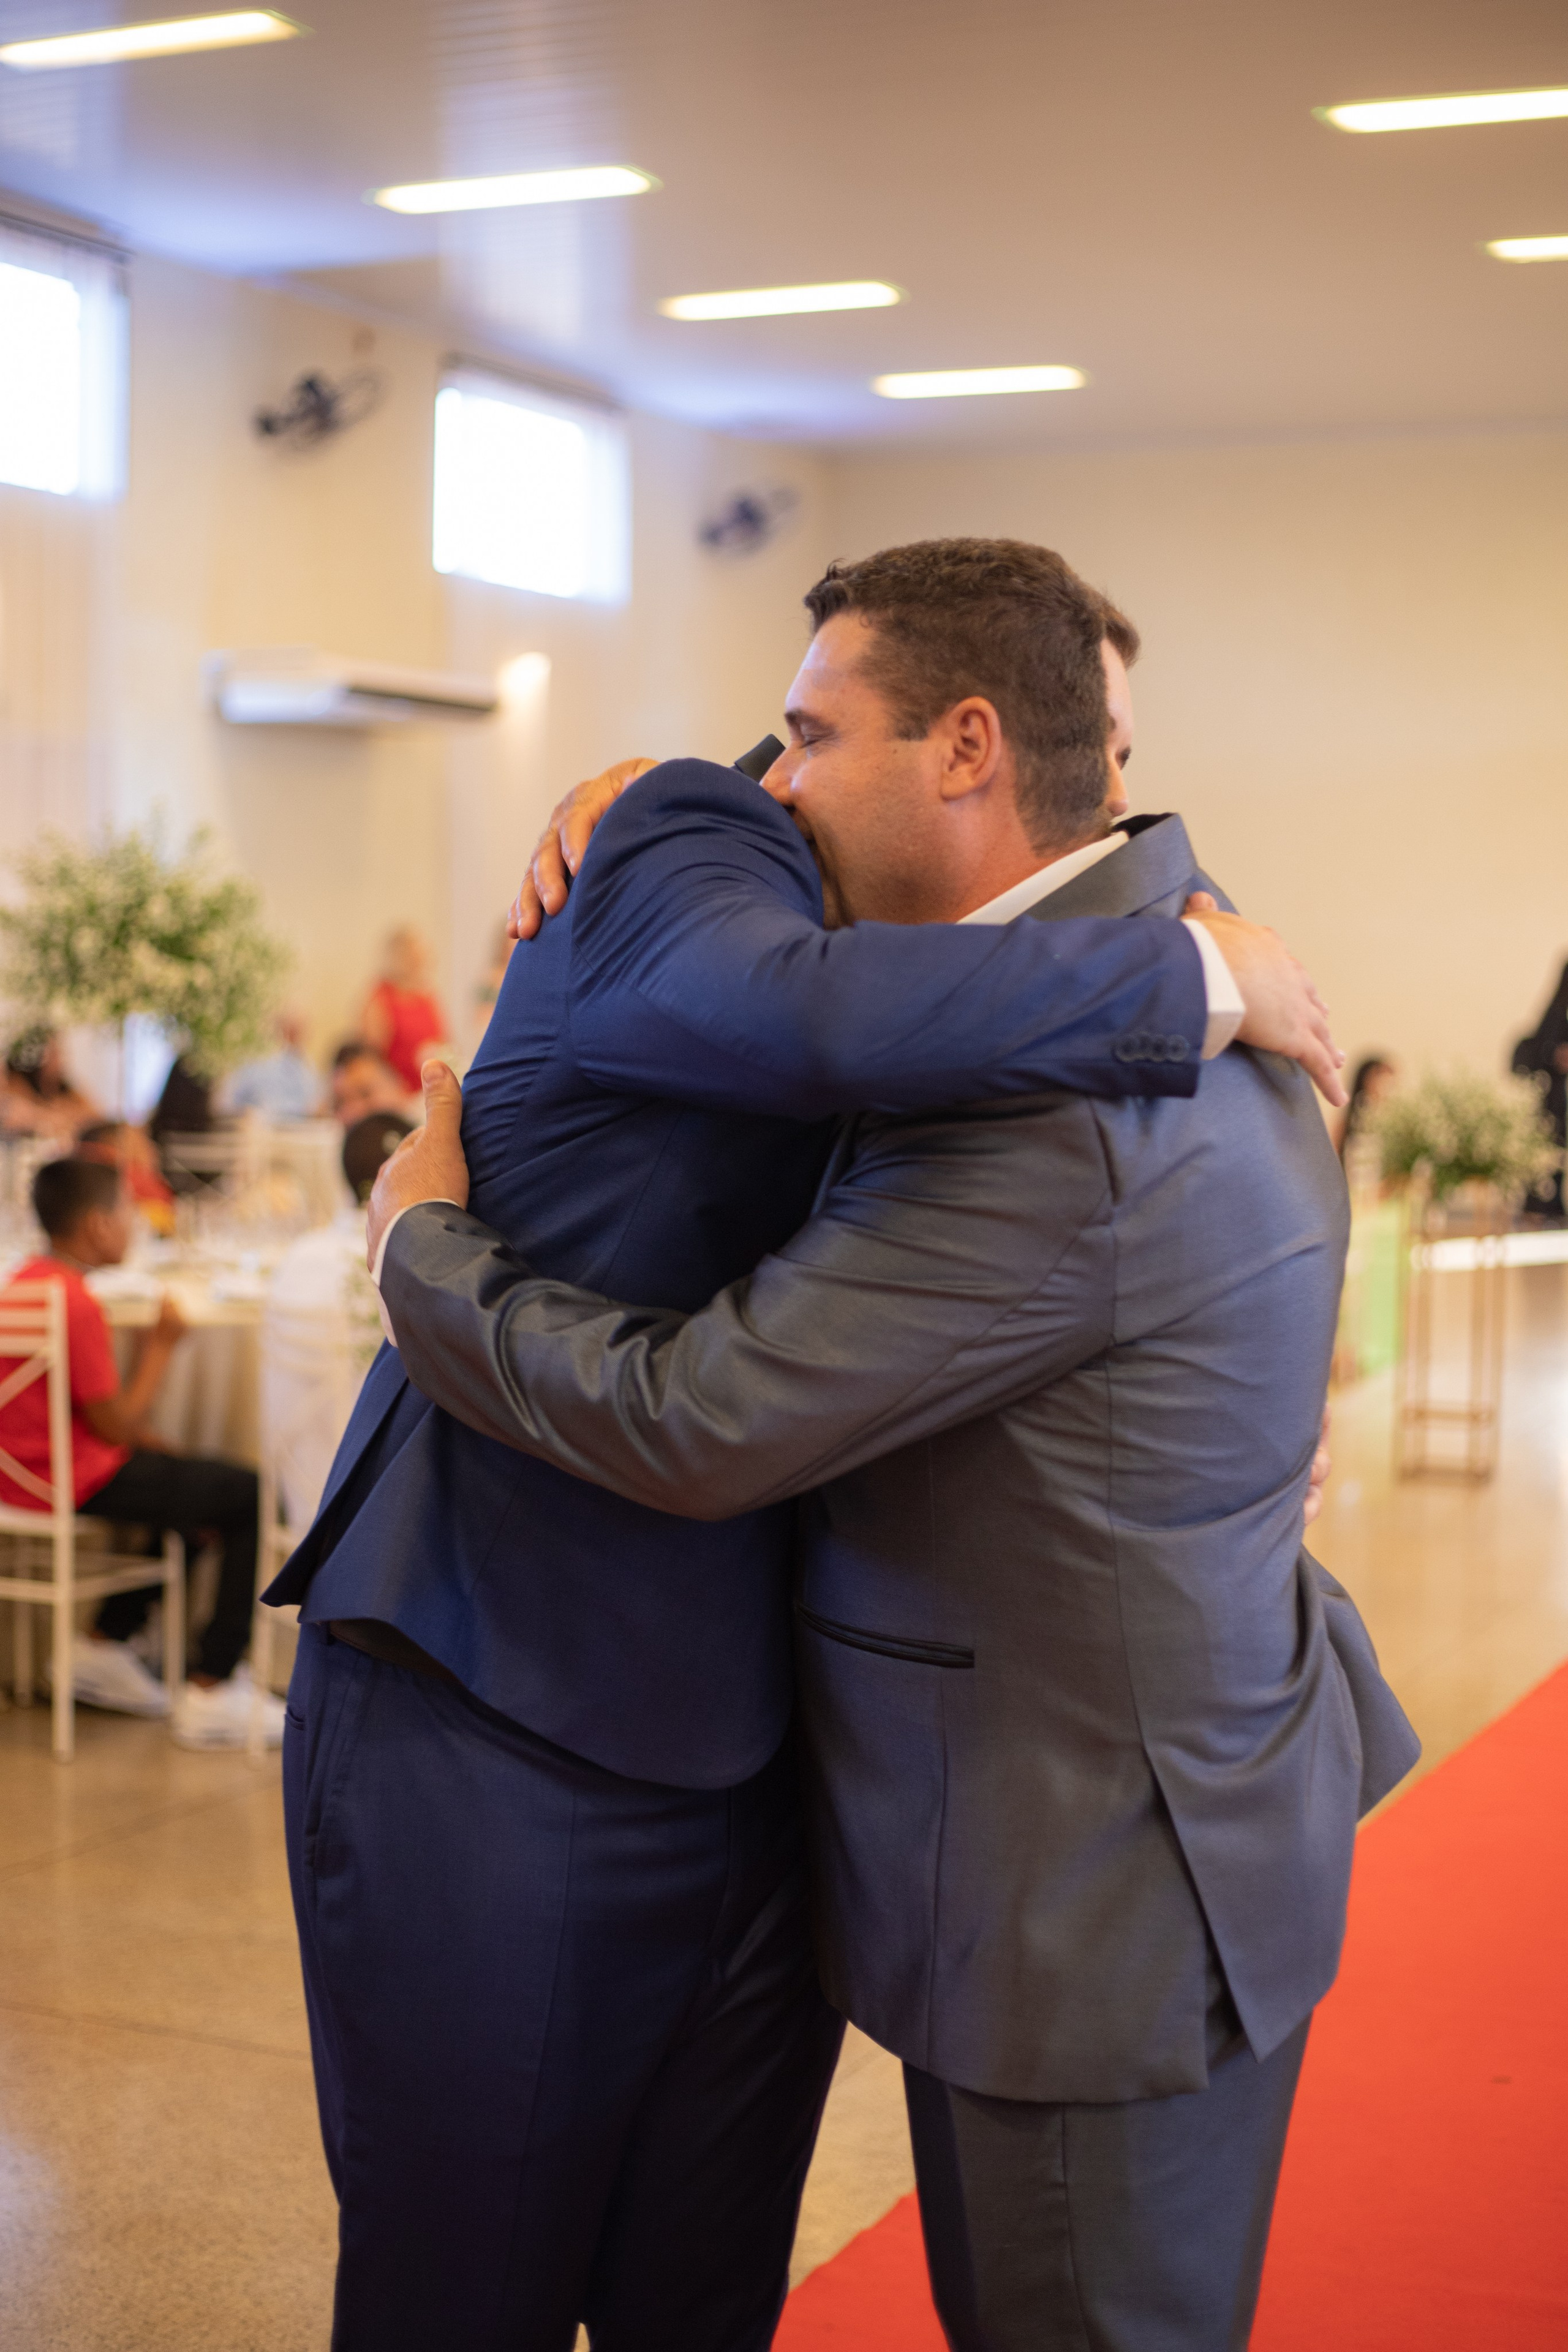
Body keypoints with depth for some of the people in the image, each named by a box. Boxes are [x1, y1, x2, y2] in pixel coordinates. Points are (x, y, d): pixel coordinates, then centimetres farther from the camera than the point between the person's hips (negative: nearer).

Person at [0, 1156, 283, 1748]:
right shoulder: (77, 1304, -21)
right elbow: (117, 1427, -18)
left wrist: (151, 1443, 7)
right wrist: (162, 1343, -7)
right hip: (74, 1483, -10)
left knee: (193, 1487, 29)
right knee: (252, 1498, -6)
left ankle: (104, 1646, 28)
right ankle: (210, 1694, -2)